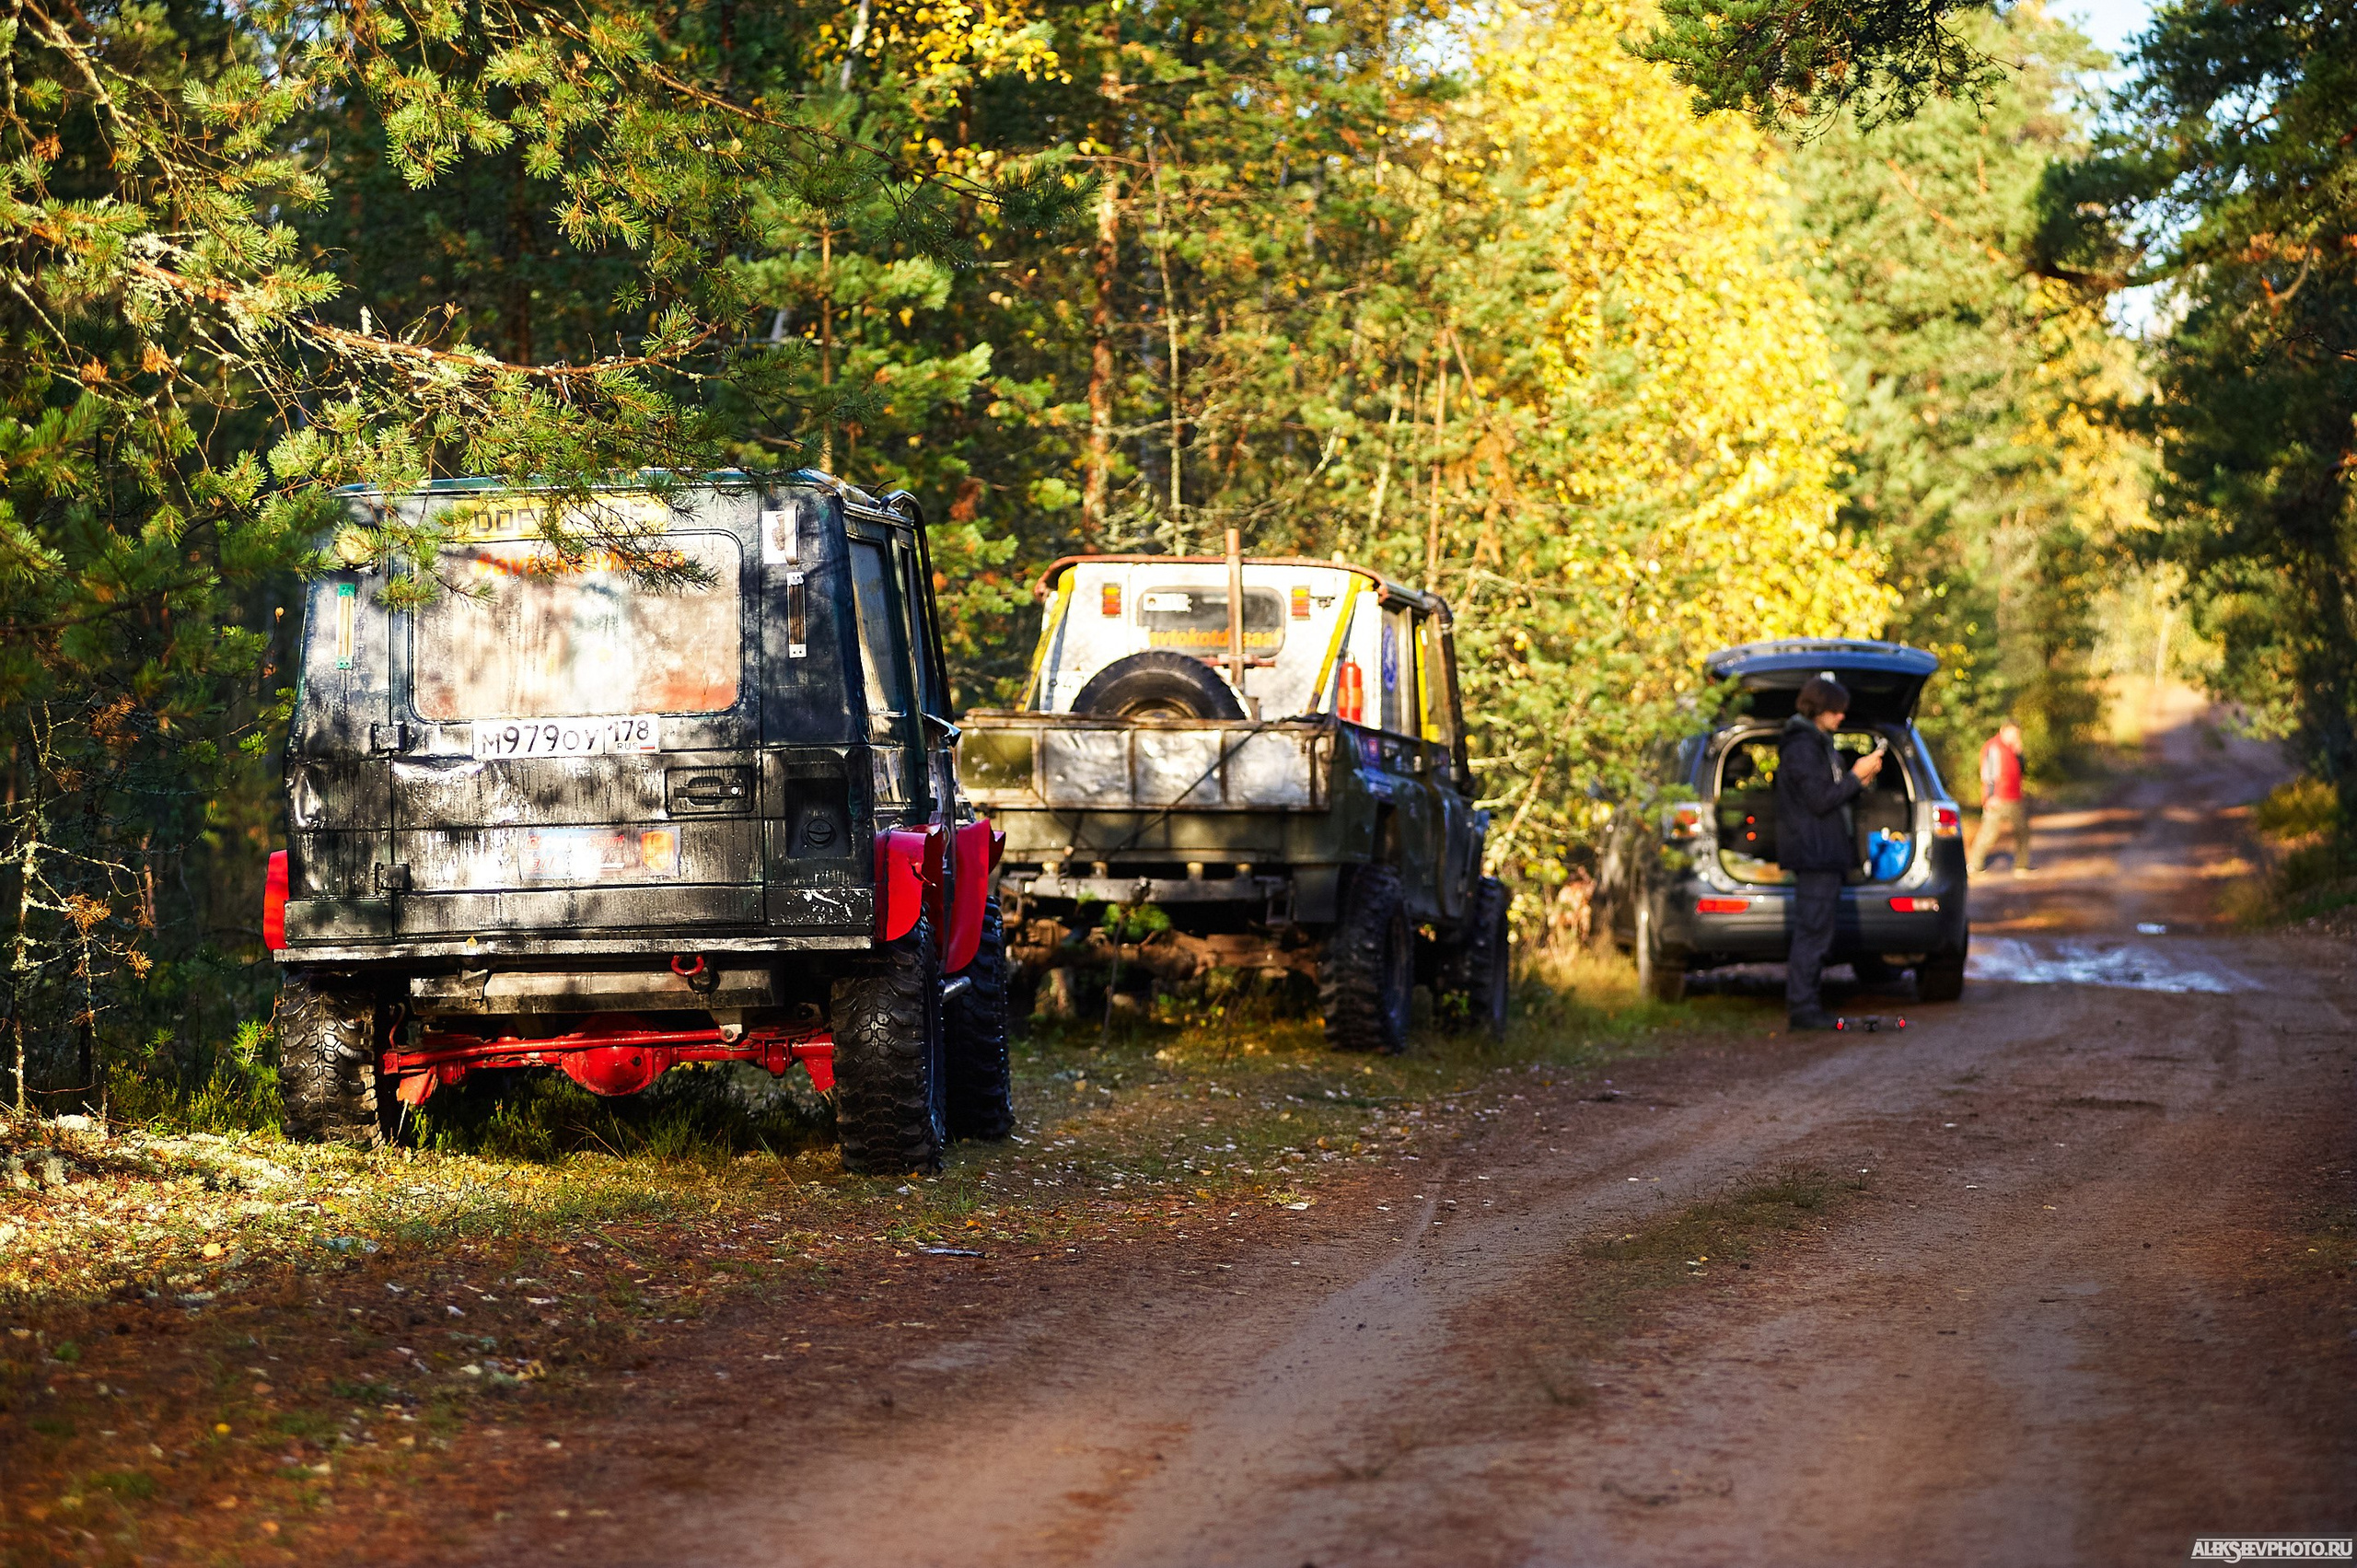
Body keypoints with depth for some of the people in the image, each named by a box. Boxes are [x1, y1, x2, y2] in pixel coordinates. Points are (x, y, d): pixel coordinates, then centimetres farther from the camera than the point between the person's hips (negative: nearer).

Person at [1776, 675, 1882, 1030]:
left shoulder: (1817, 743, 18)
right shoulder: (1803, 747, -15)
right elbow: (1820, 800, -20)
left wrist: (1858, 780, 7)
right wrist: (1856, 776, -13)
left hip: (1823, 854, 11)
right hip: (1814, 852, -11)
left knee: (1816, 930, 12)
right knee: (1813, 930, -10)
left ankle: (1805, 1004, 15)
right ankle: (1802, 1006, -9)